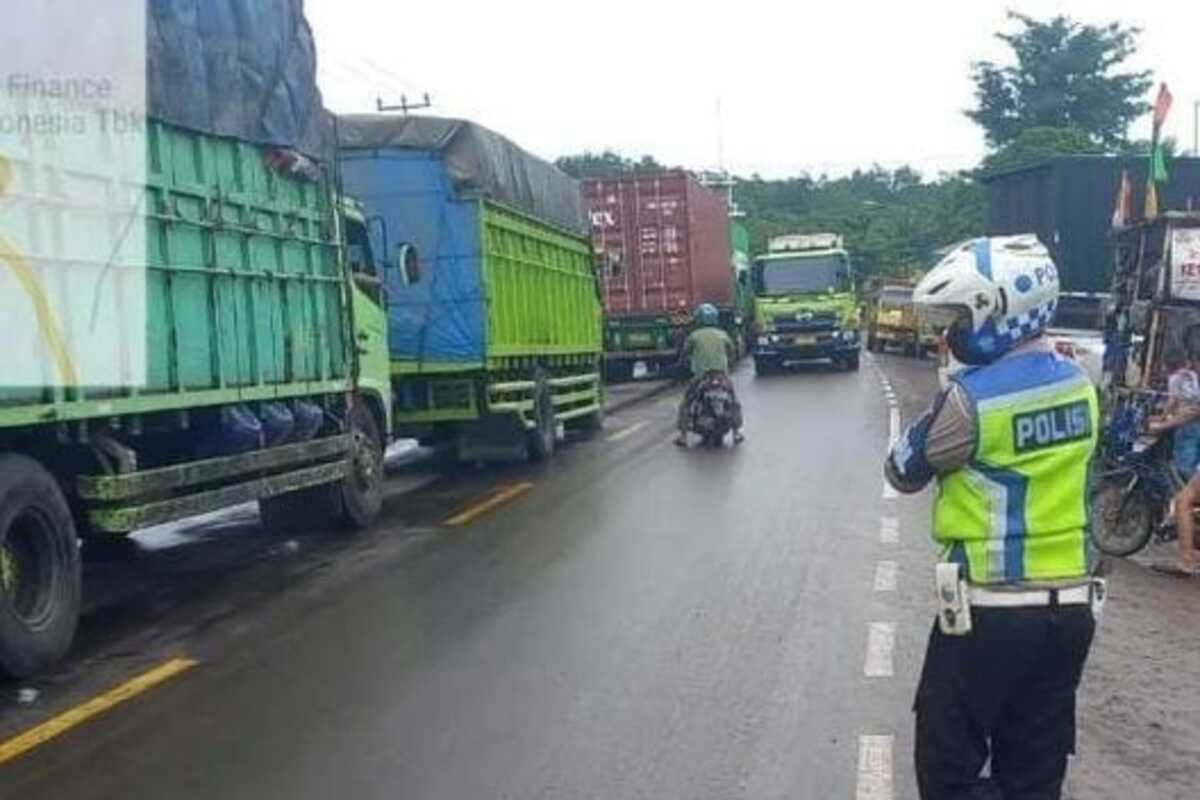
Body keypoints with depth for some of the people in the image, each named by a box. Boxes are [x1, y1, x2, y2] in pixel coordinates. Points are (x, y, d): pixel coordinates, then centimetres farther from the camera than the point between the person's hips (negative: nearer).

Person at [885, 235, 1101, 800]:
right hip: (1071, 607, 7)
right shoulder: (1078, 383, 2)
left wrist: (939, 415, 8)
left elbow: (903, 472, -7)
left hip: (991, 610, -7)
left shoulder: (973, 397, -18)